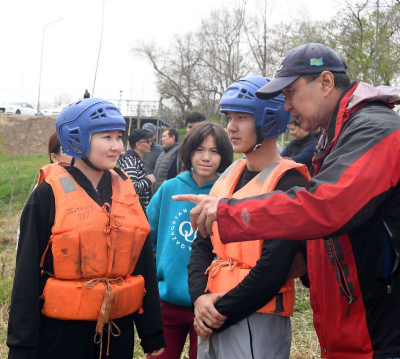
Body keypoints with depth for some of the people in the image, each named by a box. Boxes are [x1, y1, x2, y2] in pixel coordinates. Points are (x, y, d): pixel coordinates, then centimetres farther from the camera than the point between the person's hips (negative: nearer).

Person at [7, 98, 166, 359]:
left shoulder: (126, 192, 5)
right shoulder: (49, 194, -8)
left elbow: (145, 266, 8)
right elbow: (28, 273, -7)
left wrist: (153, 336, 9)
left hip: (118, 331, 4)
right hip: (61, 331, -4)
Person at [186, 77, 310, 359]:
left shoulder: (288, 182, -12)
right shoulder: (229, 177, 10)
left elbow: (272, 267, -19)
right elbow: (203, 245, 10)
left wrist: (221, 312, -13)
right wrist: (199, 296, -6)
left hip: (258, 321, -7)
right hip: (212, 316, 7)